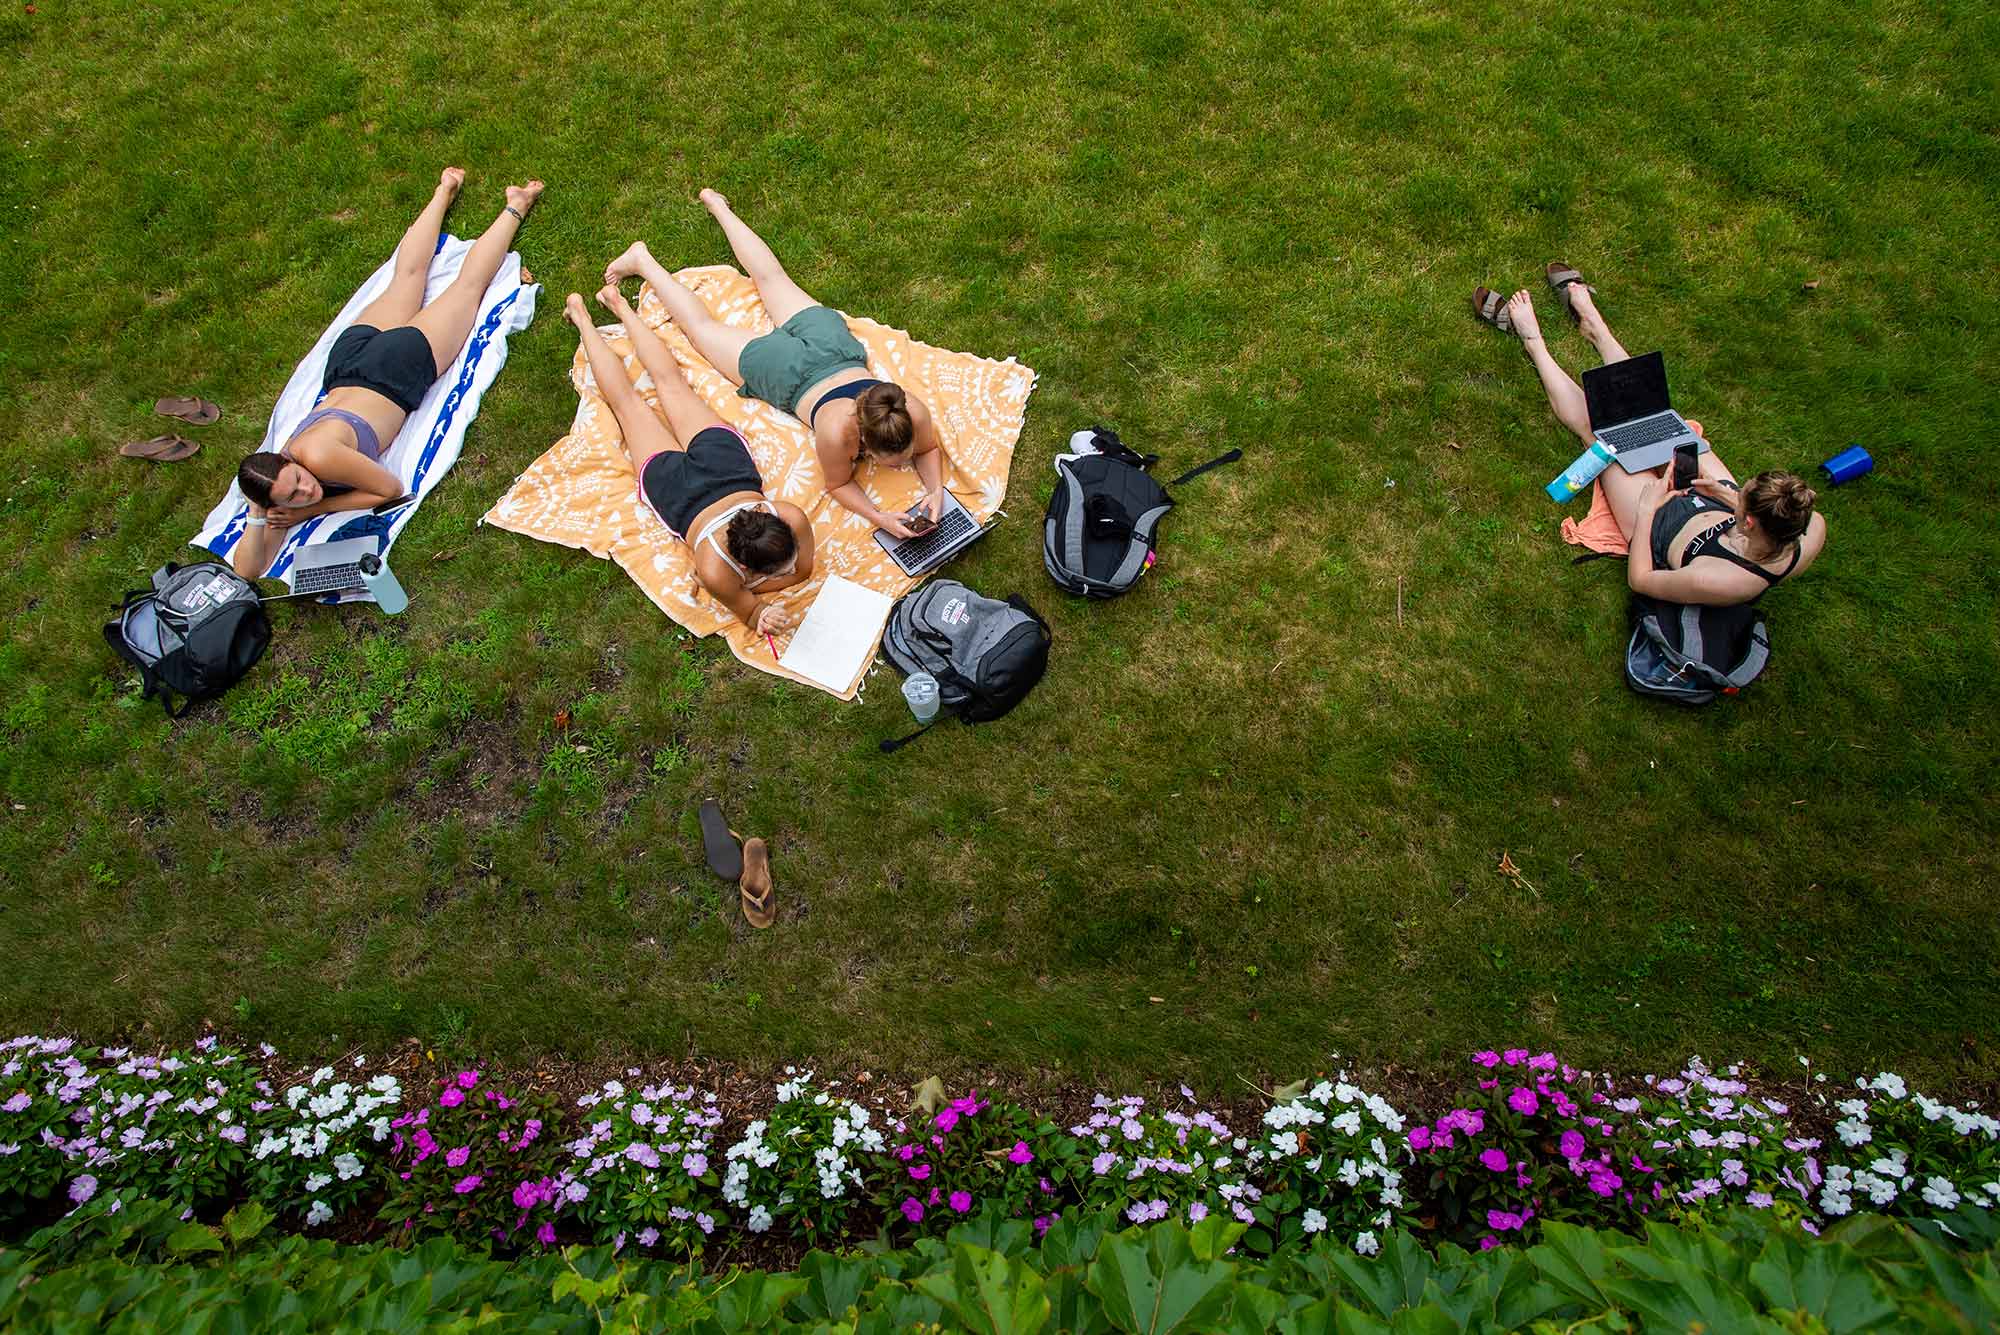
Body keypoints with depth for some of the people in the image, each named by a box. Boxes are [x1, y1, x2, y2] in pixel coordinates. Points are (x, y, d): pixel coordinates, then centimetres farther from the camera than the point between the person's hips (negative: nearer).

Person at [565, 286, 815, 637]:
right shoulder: (715, 571, -43)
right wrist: (760, 614, -47)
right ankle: (583, 321, 49)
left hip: (721, 449, 1)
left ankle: (620, 305, 50)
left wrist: (741, 586, -26)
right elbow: (748, 612, -24)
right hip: (667, 476, -1)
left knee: (670, 380, 27)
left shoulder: (794, 519, -39)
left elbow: (805, 569, -18)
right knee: (627, 401, 26)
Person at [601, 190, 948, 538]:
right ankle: (643, 261, 42)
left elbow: (930, 450, -13)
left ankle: (718, 206, 52)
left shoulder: (913, 413, -35)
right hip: (784, 371, -4)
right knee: (702, 325, 21)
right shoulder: (837, 432, -44)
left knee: (771, 277, 30)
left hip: (827, 337, 4)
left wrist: (936, 490, -32)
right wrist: (879, 517, -41)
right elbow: (838, 485, -24)